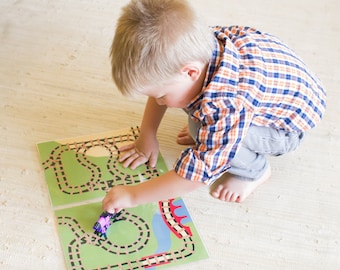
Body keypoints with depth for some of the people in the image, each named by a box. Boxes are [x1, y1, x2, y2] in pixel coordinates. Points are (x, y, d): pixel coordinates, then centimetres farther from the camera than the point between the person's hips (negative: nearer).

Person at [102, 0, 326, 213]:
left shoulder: (224, 107, -43)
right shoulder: (196, 44, -22)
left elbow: (196, 174, -35)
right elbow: (159, 84, -1)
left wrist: (133, 195, -27)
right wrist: (147, 137, 3)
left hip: (292, 124, -7)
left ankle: (254, 170, -1)